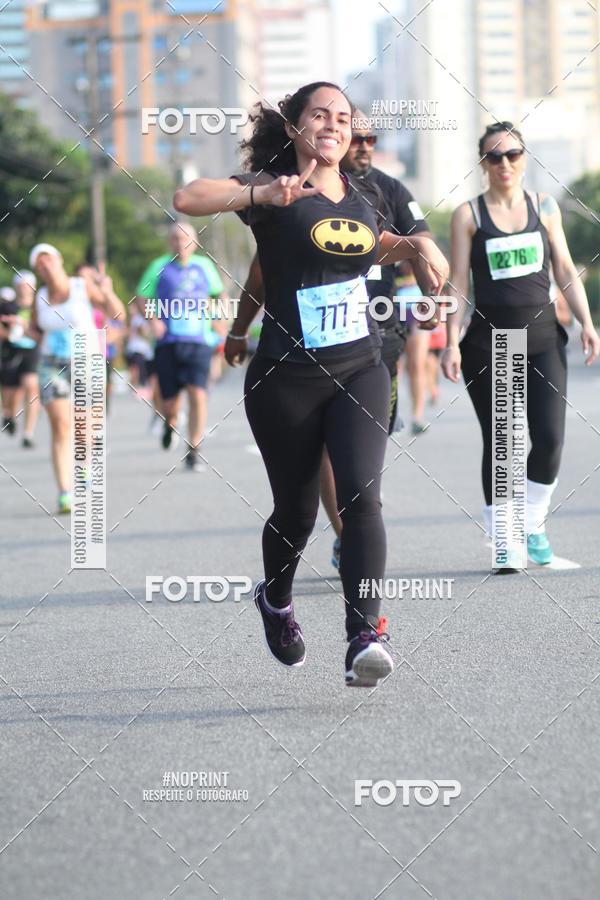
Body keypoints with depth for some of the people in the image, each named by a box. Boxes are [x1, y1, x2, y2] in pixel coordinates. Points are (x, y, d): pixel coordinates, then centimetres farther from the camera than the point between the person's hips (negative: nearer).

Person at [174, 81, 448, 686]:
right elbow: (186, 199, -24)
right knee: (296, 510, 11)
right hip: (287, 379, -3)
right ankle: (275, 601, 42)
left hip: (359, 372, 3)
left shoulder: (365, 197, 9)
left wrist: (417, 244, 11)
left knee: (361, 495, -17)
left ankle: (365, 636, -23)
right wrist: (261, 196, -38)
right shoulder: (273, 190, -8)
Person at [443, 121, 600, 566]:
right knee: (499, 443, 0)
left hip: (543, 337, 2)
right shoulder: (469, 214, 1)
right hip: (489, 341, -2)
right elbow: (458, 282, -1)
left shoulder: (544, 207, 8)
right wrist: (452, 342, -8)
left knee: (549, 439, -9)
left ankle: (534, 525, 12)